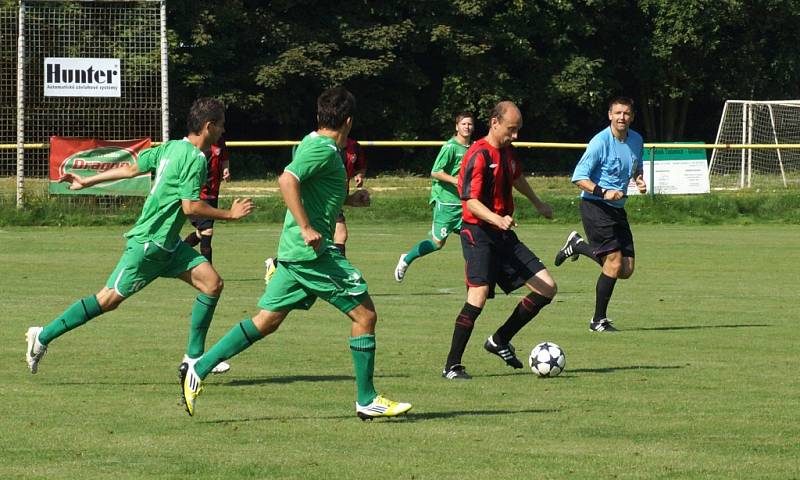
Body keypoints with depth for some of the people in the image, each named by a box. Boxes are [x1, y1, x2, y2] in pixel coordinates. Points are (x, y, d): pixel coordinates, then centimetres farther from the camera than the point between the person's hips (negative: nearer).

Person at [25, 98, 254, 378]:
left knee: (212, 283, -1)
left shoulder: (172, 148, 9)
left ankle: (194, 357, 3)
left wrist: (87, 182, 19)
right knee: (109, 299, -3)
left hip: (167, 245, 10)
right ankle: (43, 336, 6)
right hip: (149, 243, -10)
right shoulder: (195, 159, -18)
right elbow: (190, 206, -24)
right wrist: (229, 215, -14)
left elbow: (132, 168, 13)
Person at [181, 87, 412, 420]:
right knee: (364, 314, -1)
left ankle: (199, 369, 4)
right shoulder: (324, 150, -13)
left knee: (266, 321, 10)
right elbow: (287, 180, -27)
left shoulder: (313, 144, 16)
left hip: (294, 251, 10)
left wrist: (349, 199, 25)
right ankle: (367, 400, 3)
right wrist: (306, 228, -28)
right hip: (314, 252, -10)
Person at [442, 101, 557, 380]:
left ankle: (500, 341, 16)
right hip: (479, 234, -9)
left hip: (504, 236, 9)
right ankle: (452, 366, -15)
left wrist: (538, 204, 48)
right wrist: (498, 220, -40)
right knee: (479, 294, -24)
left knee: (547, 288, 3)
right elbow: (471, 201, -23)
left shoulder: (506, 152, 11)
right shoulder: (478, 155, -15)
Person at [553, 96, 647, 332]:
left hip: (617, 208, 7)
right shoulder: (600, 142, -14)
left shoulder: (636, 140, 8)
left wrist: (639, 180, 4)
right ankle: (599, 320, -2)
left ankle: (578, 245, 26)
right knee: (614, 262, -15)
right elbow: (579, 178, -14)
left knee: (626, 270, 5)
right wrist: (603, 193, -28)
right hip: (595, 207, -7)